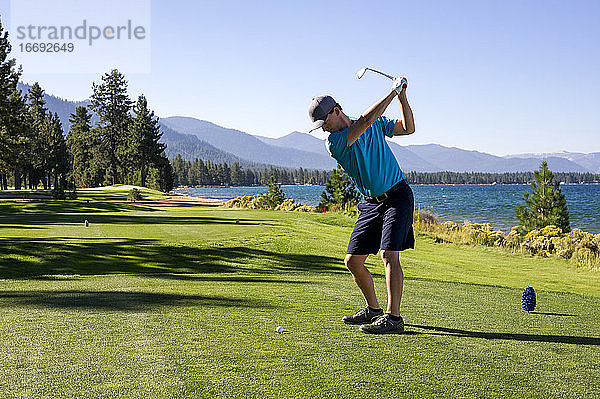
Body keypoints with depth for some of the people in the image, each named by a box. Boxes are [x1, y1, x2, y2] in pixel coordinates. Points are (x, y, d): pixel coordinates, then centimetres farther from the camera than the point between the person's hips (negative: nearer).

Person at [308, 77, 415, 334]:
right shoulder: (334, 142, -7)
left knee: (389, 254, -18)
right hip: (371, 203, 3)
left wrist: (402, 95, -4)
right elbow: (365, 120, -19)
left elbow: (408, 128, 6)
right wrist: (393, 92, -13)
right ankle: (373, 310, 20)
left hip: (397, 196, -3)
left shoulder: (377, 124, 3)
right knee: (353, 260, 2)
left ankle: (393, 316, -18)